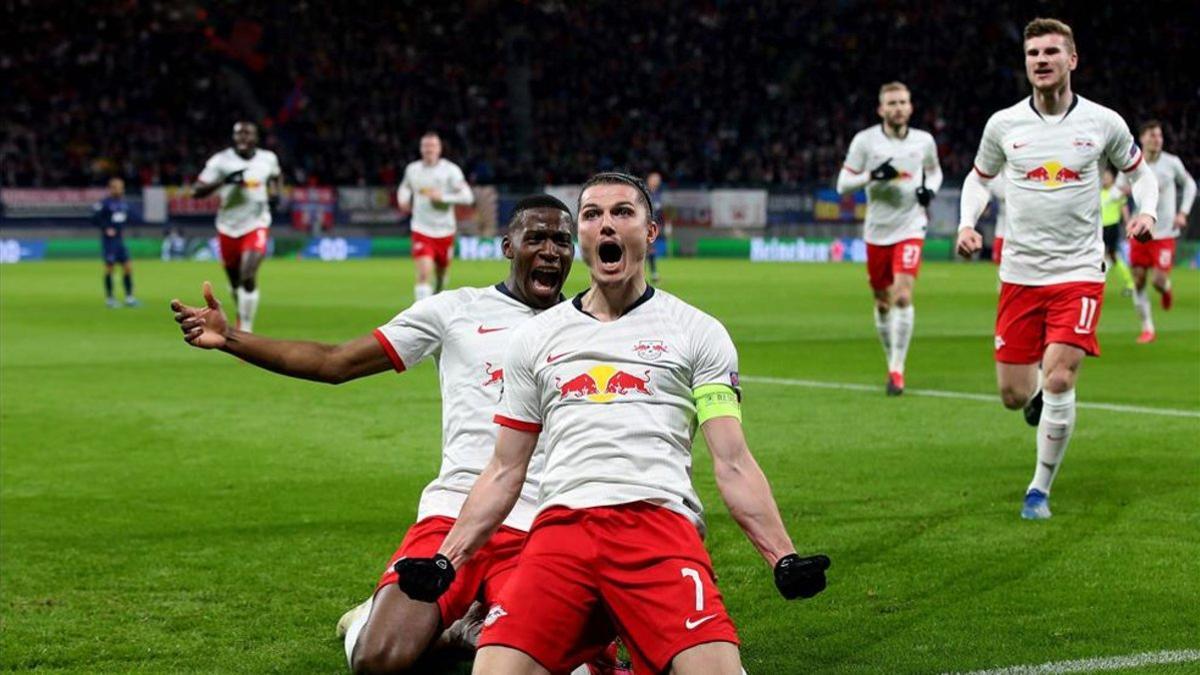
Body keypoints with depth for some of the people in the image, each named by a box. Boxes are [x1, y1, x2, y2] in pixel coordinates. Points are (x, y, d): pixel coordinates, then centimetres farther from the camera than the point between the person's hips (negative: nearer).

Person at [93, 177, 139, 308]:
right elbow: (95, 218, -12)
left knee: (128, 267, 3)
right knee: (109, 267, -1)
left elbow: (128, 216, 24)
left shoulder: (124, 203, 8)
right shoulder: (104, 203, -12)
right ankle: (109, 298, 8)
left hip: (120, 239, 7)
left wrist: (122, 229, 11)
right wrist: (106, 229, -18)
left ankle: (129, 297, 9)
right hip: (109, 239, -7)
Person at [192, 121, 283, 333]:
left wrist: (276, 193, 2)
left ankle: (245, 328, -11)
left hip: (256, 224, -1)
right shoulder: (221, 161, -9)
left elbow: (277, 177, 23)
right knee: (235, 280, 15)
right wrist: (224, 181, -26)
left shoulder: (268, 159, -1)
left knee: (248, 277, -19)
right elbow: (196, 191, -13)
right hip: (228, 227, 1)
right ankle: (242, 314, 44)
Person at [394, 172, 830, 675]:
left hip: (660, 522, -2)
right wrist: (447, 560, 11)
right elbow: (504, 472, 23)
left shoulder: (697, 332, 15)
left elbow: (732, 464, 8)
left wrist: (783, 558, -5)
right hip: (560, 526, 2)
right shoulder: (534, 337, 22)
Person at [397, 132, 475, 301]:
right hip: (421, 230, 0)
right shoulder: (412, 169, 2)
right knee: (423, 272, -19)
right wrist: (403, 199, 3)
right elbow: (405, 187, 24)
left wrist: (442, 197, -24)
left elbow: (467, 196, -14)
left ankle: (437, 293, 50)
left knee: (441, 273, 17)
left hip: (444, 230, 0)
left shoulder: (450, 170, -8)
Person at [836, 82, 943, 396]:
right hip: (877, 231, 1)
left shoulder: (924, 141, 2)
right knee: (882, 302, 9)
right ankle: (893, 364, 28)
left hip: (910, 228, -1)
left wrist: (930, 188, -1)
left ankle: (897, 370, -13)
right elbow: (843, 184, -3)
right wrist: (873, 175, -20)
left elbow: (934, 170, 21)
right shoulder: (865, 140, -3)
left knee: (903, 295, -17)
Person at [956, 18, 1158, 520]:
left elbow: (1139, 173, 13)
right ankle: (1038, 396, 41)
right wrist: (967, 224, 0)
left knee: (1059, 379, -15)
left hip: (1079, 272, -2)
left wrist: (1146, 212, -7)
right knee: (1013, 396, 1)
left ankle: (1040, 489, 3)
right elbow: (979, 177, 17)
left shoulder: (1103, 123, -3)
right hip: (1020, 273, 2)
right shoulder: (1003, 124, 0)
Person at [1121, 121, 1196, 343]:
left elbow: (1190, 185, 13)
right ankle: (1147, 328, 13)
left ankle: (1166, 289, 28)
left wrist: (1183, 212, 2)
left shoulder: (1172, 163, -3)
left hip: (1165, 233, -1)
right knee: (1139, 281, 0)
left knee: (1159, 281, -11)